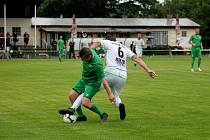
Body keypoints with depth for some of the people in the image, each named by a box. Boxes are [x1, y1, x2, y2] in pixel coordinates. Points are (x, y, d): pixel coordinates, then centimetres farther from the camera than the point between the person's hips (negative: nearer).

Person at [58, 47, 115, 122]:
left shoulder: (97, 65, -34)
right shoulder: (89, 51, -16)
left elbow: (103, 80, -28)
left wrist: (110, 94, -24)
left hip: (93, 83, -8)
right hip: (83, 80, 9)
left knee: (85, 102, -22)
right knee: (72, 96, 1)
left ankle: (102, 114, -1)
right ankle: (81, 116, 14)